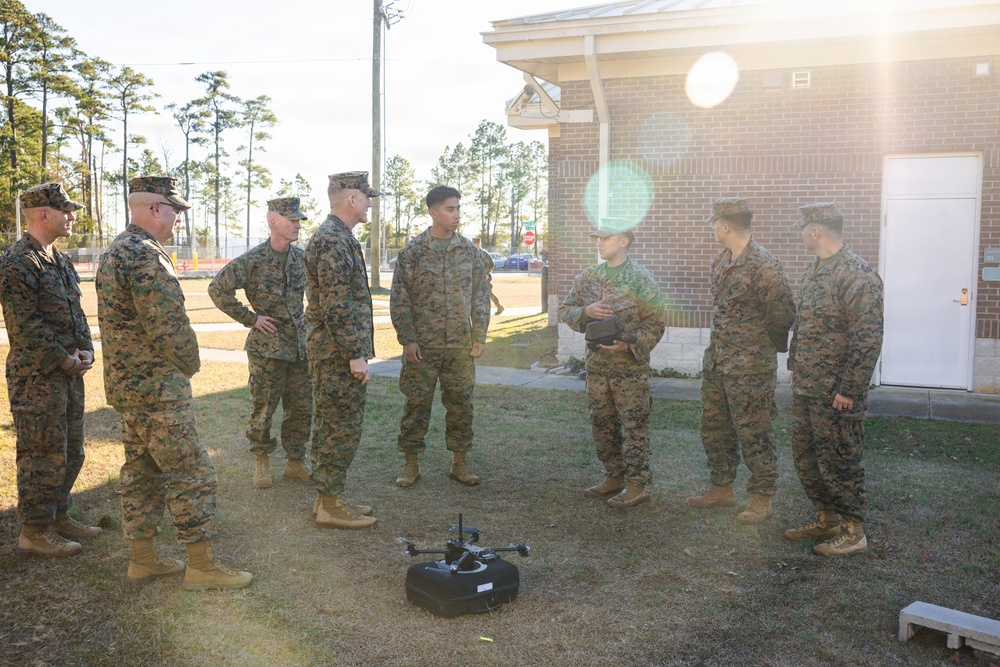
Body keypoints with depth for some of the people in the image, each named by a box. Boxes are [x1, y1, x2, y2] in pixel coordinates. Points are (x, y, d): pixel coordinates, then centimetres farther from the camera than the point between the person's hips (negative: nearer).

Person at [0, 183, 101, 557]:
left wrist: (85, 351, 2)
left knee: (70, 452, 16)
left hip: (69, 372, 9)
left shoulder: (61, 261, 14)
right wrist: (66, 361, -15)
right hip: (37, 376, -9)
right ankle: (34, 531, 10)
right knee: (44, 455, -2)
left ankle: (59, 516, 30)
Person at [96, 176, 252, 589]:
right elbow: (168, 326, -24)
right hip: (157, 388, -10)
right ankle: (201, 566, 4)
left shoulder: (114, 252, 14)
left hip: (126, 384, 10)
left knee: (142, 472, 16)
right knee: (192, 476, -3)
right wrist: (190, 365, -6)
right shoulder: (145, 255, -20)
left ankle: (143, 559, 25)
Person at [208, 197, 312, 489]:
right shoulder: (252, 261, -11)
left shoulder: (303, 259, 4)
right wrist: (250, 318, -9)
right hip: (267, 347, -5)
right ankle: (262, 462, 22)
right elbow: (217, 289, -9)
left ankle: (295, 462, 22)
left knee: (301, 408, 9)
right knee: (263, 408, 4)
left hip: (300, 345, 5)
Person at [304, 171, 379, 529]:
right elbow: (336, 306, -23)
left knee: (330, 426, 15)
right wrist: (356, 354, -21)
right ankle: (330, 505, 5)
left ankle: (328, 497, 24)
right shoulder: (333, 240, -17)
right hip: (339, 352, -11)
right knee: (342, 428, -4)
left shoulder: (338, 237, 17)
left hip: (335, 352, 11)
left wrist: (356, 350, 22)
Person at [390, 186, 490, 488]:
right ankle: (411, 464, 17)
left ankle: (460, 463, 20)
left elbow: (481, 296, 8)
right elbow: (399, 298, -3)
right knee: (416, 404, 4)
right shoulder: (412, 251, -2)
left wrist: (479, 336, 2)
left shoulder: (471, 251, 6)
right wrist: (407, 338, -9)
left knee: (461, 404, 7)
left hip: (461, 345, 2)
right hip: (422, 345, -2)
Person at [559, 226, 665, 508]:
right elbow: (565, 310, 9)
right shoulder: (588, 276, 7)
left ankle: (637, 485, 8)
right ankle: (615, 477, 27)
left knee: (634, 426, -1)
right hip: (596, 365, 6)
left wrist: (629, 345, -24)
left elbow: (655, 324, -10)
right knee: (602, 424, 13)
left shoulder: (641, 280, -8)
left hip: (630, 366, -6)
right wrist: (586, 312, -12)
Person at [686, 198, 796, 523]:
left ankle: (762, 497, 15)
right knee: (714, 428, 16)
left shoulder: (763, 265, -18)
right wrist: (722, 344, 13)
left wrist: (767, 346, -1)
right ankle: (722, 488, 30)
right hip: (716, 360, 9)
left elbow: (784, 313, -15)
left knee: (753, 434, 1)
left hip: (750, 366, -9)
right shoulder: (721, 260, 9)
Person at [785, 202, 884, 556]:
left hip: (835, 394, -9)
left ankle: (853, 532, 16)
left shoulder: (857, 275, -18)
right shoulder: (814, 270, 12)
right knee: (805, 458, 17)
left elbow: (868, 339, -22)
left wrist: (849, 390, -21)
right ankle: (827, 519, 32)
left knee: (839, 462, 1)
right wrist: (795, 366, 18)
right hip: (805, 388, 9)